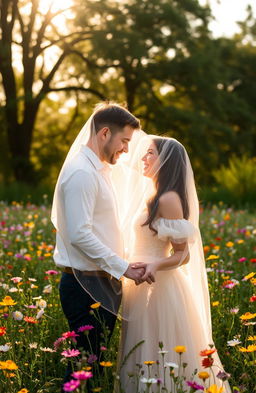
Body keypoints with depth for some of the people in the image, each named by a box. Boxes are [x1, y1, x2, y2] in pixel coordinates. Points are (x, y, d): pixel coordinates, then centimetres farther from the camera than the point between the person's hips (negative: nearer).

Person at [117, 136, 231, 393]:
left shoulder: (169, 199, -16)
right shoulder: (150, 195, 12)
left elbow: (183, 254, -17)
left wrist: (155, 265, -32)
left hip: (158, 287, -9)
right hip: (142, 285, 9)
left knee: (160, 358, -2)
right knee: (143, 354, 15)